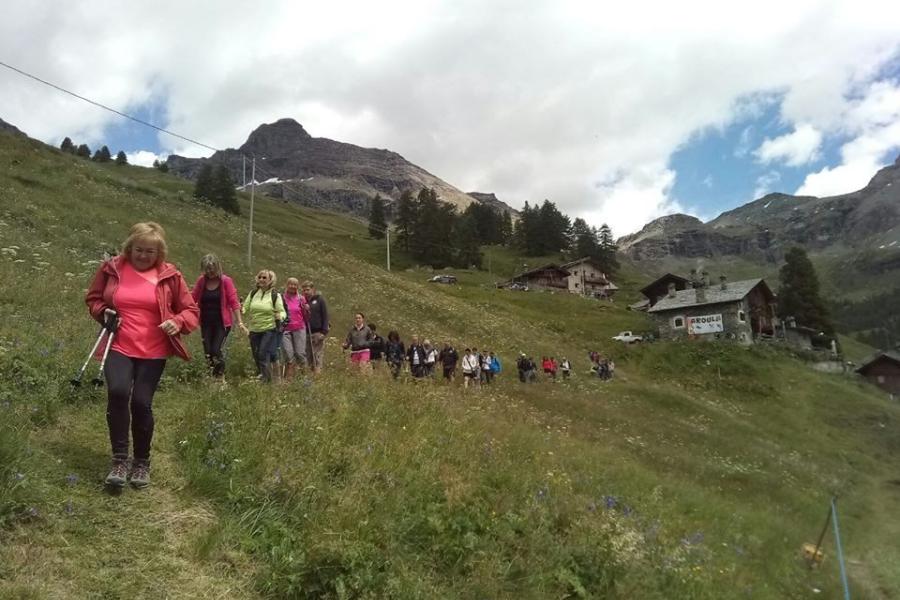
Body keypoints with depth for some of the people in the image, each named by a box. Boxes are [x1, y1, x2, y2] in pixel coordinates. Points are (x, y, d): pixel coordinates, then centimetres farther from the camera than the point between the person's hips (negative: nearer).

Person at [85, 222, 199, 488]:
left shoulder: (169, 275, 0)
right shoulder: (111, 268, 4)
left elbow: (191, 310, 5)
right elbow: (93, 298, 19)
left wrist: (178, 323, -16)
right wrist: (103, 312, -2)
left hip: (153, 352, -1)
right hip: (118, 347, 1)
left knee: (141, 403, -3)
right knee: (117, 392, -22)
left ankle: (142, 462, 19)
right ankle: (120, 459, -5)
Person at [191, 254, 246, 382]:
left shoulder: (226, 281, -7)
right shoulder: (201, 281, 2)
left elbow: (234, 302, -9)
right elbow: (192, 298, 3)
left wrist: (240, 322, -13)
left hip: (222, 323, -4)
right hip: (206, 323, 4)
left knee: (216, 350, -11)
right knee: (207, 352, 4)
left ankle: (221, 377, 7)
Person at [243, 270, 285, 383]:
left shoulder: (275, 295, -3)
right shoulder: (253, 294, 8)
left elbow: (282, 312, -4)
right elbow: (245, 309, 11)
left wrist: (279, 316, -26)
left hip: (269, 330, -5)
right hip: (254, 330, 5)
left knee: (263, 354, -12)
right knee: (256, 356, 12)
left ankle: (265, 379, -5)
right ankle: (259, 374, 29)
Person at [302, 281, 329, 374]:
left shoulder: (319, 300, 2)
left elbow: (325, 316, -3)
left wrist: (324, 331, -10)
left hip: (318, 332, -4)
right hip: (306, 333, 4)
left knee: (318, 355, -4)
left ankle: (318, 371, -2)